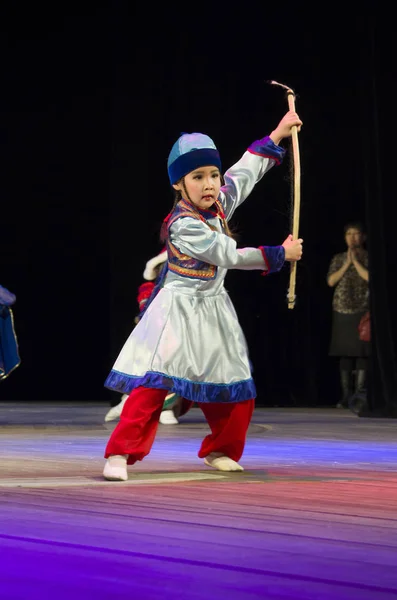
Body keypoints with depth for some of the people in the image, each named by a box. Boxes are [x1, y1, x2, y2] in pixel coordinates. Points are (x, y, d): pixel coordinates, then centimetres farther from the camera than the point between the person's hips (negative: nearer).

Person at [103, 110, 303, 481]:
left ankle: (219, 450, 30)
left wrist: (277, 134, 16)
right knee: (154, 381, -17)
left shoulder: (218, 206, 0)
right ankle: (120, 453, -15)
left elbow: (246, 172, 14)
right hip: (178, 312, -8)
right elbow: (230, 256, -21)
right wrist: (281, 253, -12)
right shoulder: (183, 225, -23)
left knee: (235, 388, 12)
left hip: (214, 310, 8)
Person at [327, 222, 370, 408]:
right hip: (342, 310, 3)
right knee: (345, 353, 2)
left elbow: (369, 277, -12)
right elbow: (331, 281, 1)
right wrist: (347, 263, -4)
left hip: (363, 311, -3)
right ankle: (346, 395, 6)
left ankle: (359, 395, -6)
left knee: (362, 351, -8)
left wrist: (355, 261, -8)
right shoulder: (338, 258, 13)